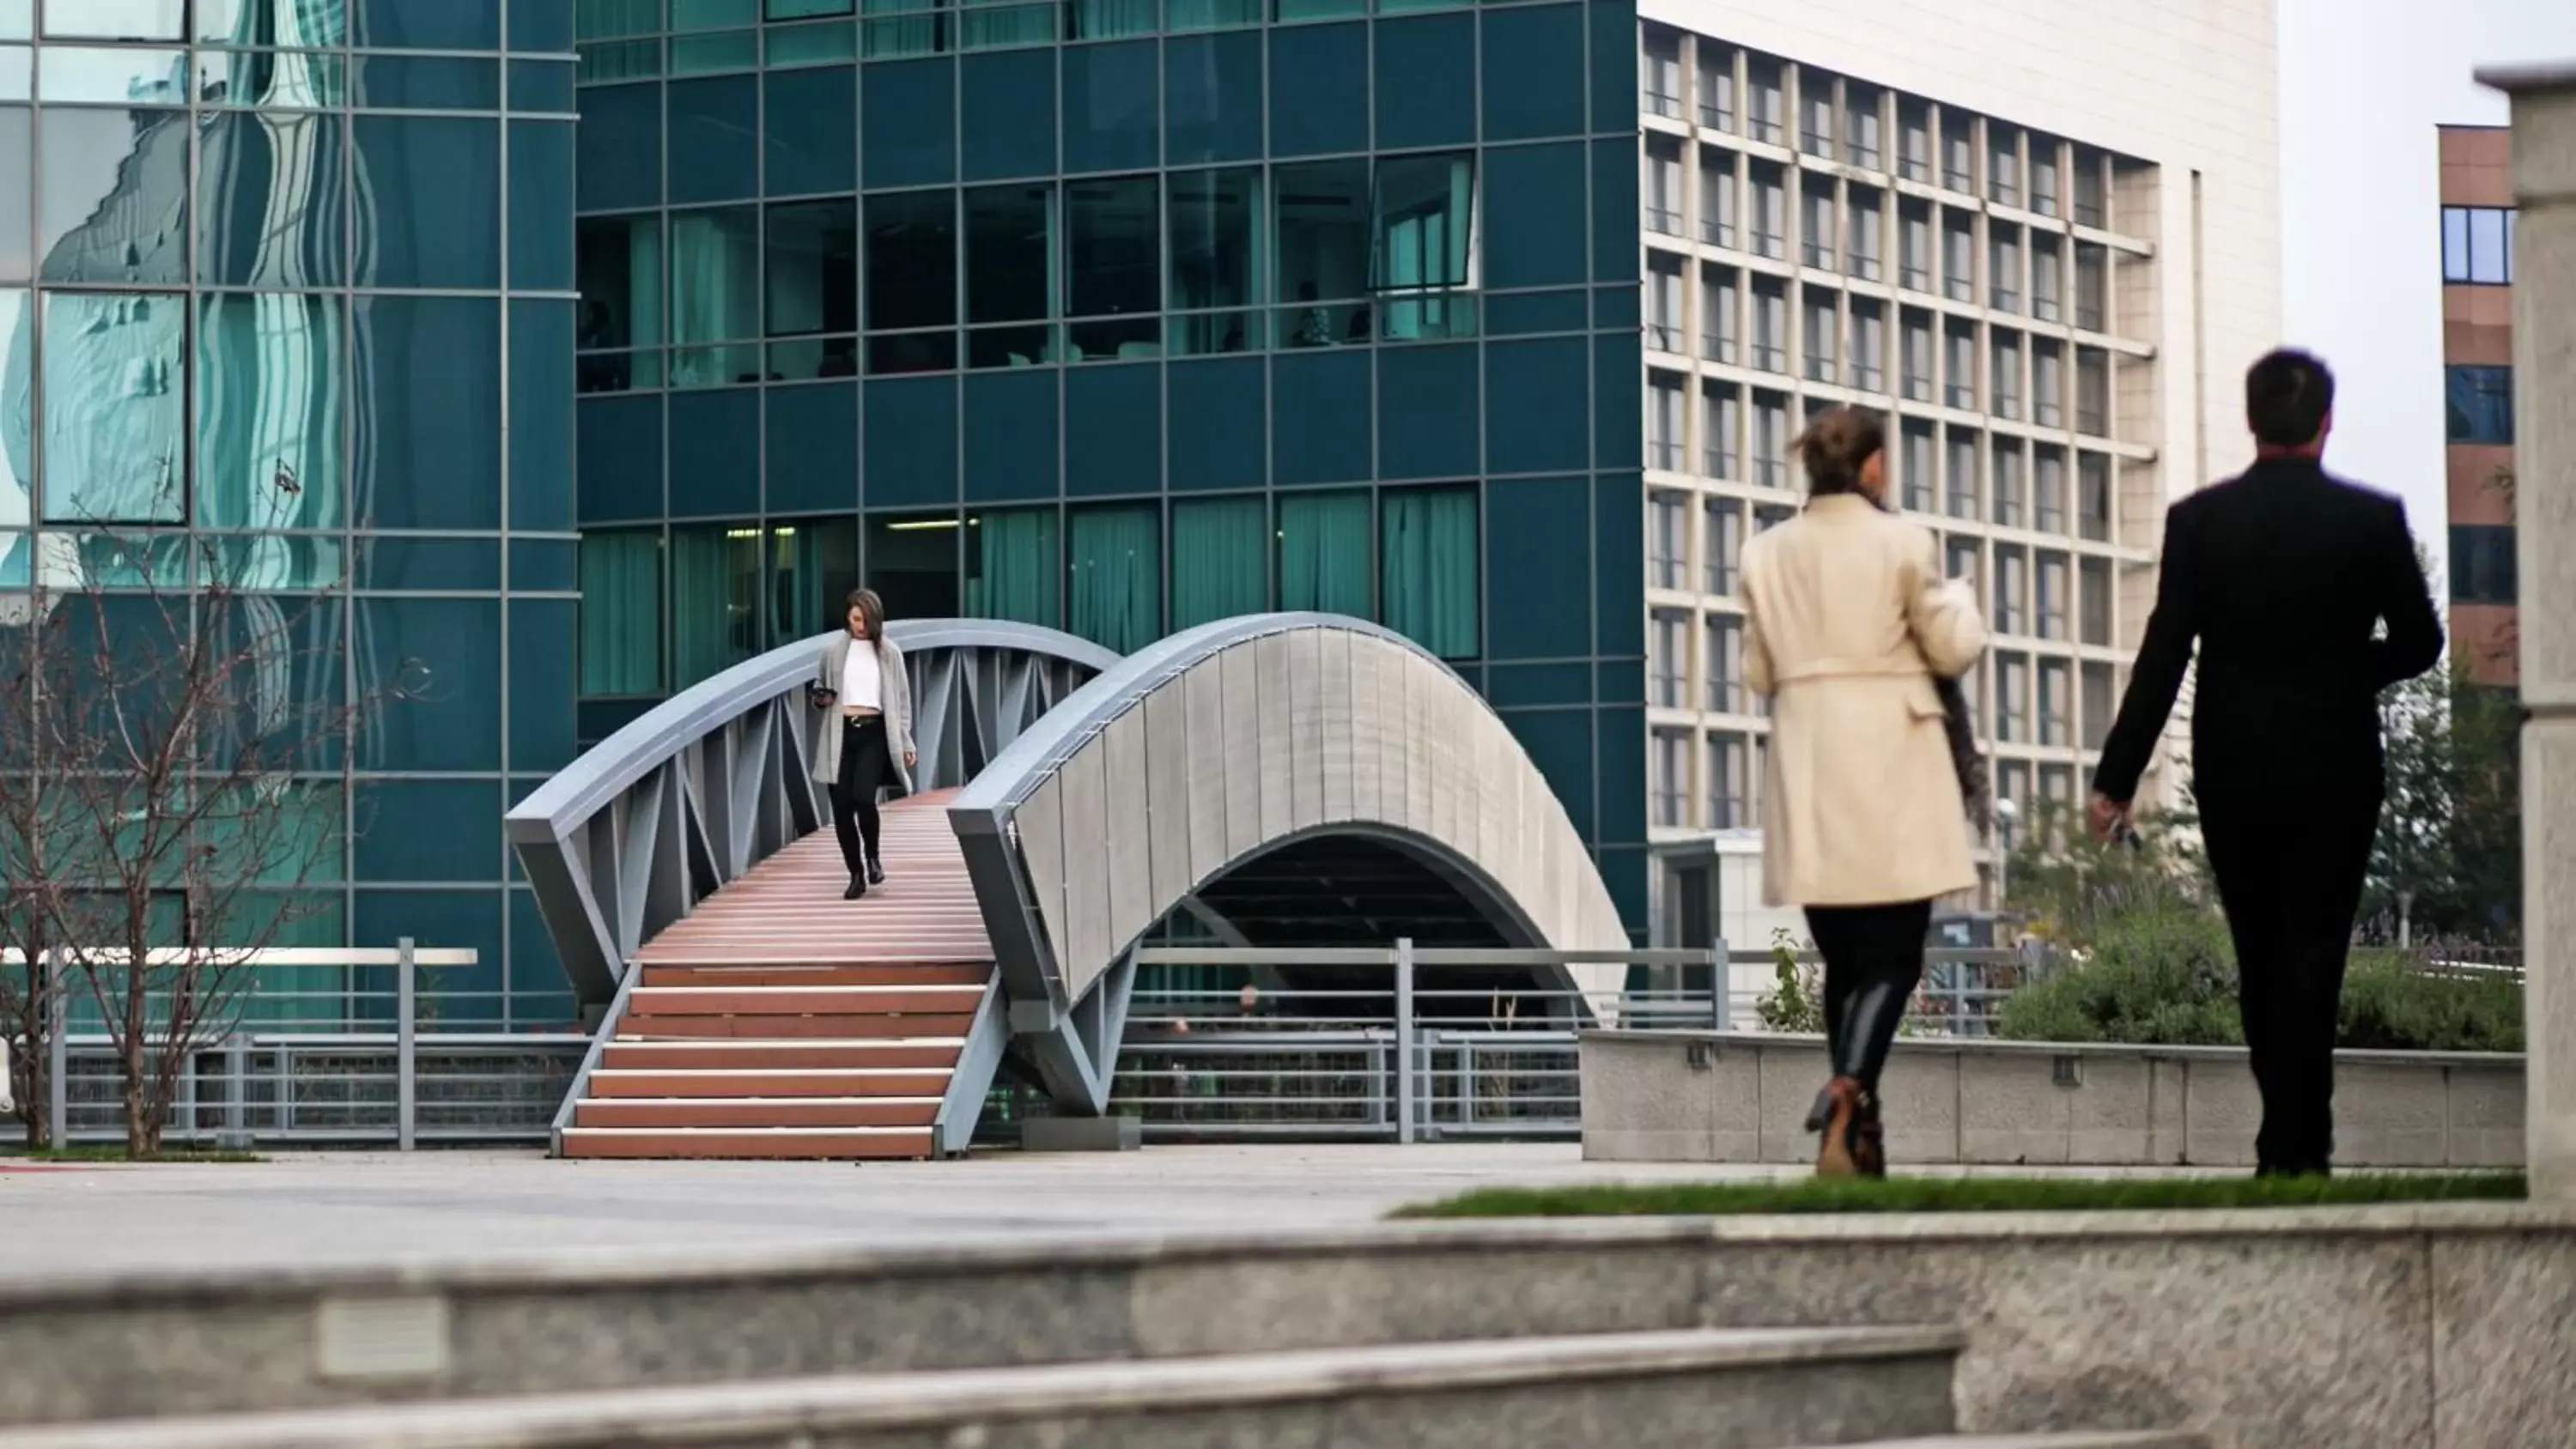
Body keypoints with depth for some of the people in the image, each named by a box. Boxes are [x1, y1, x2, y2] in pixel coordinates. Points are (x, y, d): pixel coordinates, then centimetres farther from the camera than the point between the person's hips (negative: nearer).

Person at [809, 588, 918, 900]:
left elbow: (901, 699, 7)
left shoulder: (889, 652, 3)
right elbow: (819, 685, 18)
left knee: (863, 798, -20)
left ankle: (872, 857, 8)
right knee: (841, 806, -1)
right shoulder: (833, 648, 5)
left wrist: (905, 743, 2)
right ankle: (856, 875, 13)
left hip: (874, 733, -2)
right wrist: (820, 698, -6)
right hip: (841, 734, 2)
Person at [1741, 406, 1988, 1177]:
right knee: (1892, 957, -3)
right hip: (1891, 765, -4)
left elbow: (1760, 671, 9)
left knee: (1845, 959, 11)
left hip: (1808, 769, 4)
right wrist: (1959, 598, 20)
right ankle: (1847, 1088, -28)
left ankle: (1857, 1139, 9)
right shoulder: (1902, 543, -5)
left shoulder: (1768, 553, 6)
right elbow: (1953, 650, 0)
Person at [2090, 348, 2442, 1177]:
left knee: (2261, 960, 13)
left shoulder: (2198, 520, -5)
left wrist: (2117, 778, -5)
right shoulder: (2372, 520, -6)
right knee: (2314, 954, 0)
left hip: (2232, 774, 1)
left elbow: (2163, 655, -8)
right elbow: (2418, 643, 0)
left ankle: (2291, 1139, 19)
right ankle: (2296, 1146, -7)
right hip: (2336, 769, -1)